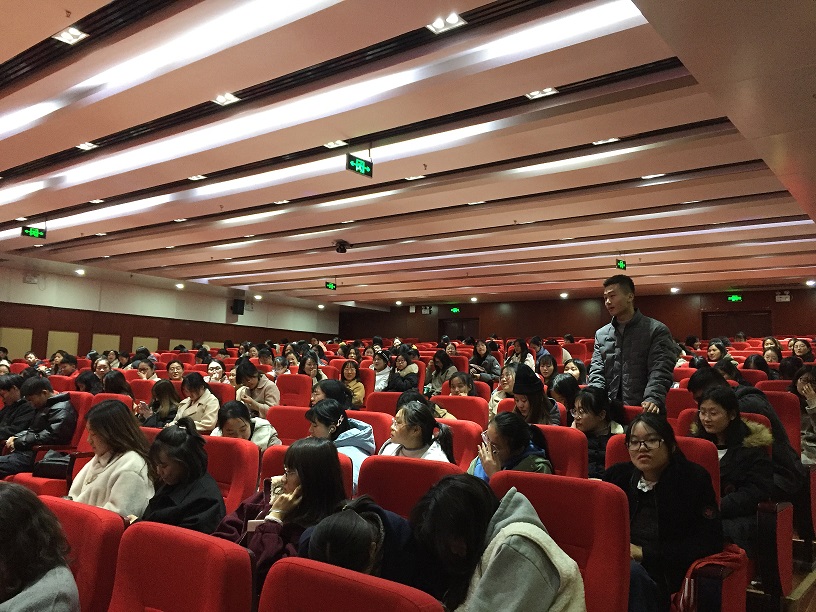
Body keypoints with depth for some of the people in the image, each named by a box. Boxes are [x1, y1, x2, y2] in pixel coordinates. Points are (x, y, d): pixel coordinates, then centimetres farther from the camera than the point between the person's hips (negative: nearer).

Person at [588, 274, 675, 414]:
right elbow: (596, 371, 9)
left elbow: (660, 372, -7)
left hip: (643, 411, -3)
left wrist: (652, 399, -24)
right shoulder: (601, 334, 14)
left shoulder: (657, 331, 2)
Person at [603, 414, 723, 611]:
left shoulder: (694, 479, 0)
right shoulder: (617, 475, 9)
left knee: (631, 572, -35)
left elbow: (710, 541, -6)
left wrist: (645, 552, -11)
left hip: (666, 576, -3)